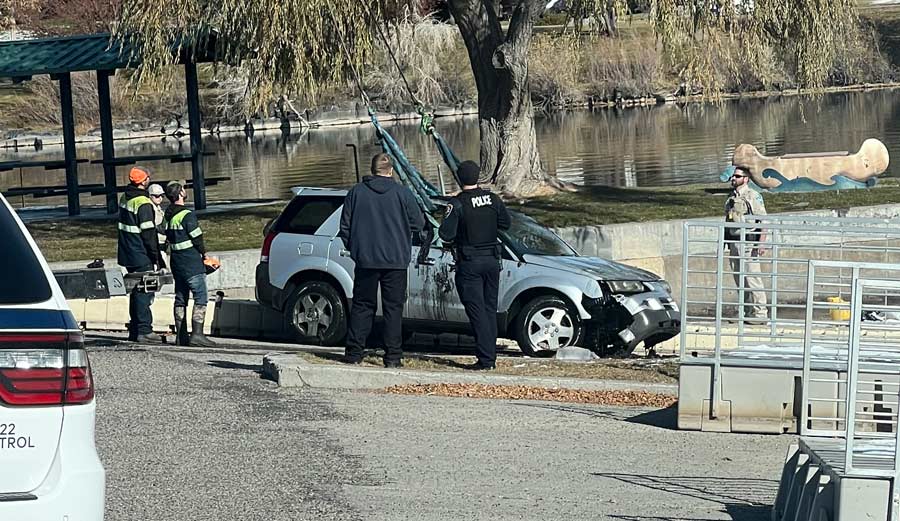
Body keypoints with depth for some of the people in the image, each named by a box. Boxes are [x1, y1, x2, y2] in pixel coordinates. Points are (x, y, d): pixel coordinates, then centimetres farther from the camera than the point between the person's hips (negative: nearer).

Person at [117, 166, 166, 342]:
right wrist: (156, 256, -12)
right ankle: (144, 330, -7)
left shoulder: (124, 198, 10)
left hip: (127, 254, 9)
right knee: (144, 292, -6)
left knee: (136, 291, 15)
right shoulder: (143, 203, -18)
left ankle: (134, 330, 20)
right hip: (141, 256, -9)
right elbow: (148, 233, -18)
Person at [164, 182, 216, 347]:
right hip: (192, 264, -8)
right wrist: (203, 253, 3)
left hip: (176, 263, 8)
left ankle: (181, 335, 14)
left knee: (180, 299, 13)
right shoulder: (187, 215, -16)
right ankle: (197, 334, -15)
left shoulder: (168, 215, 9)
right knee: (201, 298, -7)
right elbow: (197, 238, -13)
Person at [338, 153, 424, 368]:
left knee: (362, 306, 9)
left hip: (365, 260, 2)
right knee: (393, 308, 3)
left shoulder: (356, 192, 3)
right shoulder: (402, 193, -4)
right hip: (395, 261, -2)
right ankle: (393, 356, 1)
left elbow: (345, 226, 5)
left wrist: (354, 249, 16)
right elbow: (418, 223, 1)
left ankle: (353, 353, 7)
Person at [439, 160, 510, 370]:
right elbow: (506, 224, 12)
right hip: (492, 260, 5)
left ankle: (485, 359, -9)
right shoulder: (493, 199, 1)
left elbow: (446, 234, -15)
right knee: (490, 309, 13)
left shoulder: (458, 204, -14)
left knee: (477, 311, -4)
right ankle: (491, 355, 16)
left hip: (469, 264, -5)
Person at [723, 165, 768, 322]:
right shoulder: (731, 198, 17)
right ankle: (747, 310, 14)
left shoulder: (753, 196, -6)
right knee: (739, 279, 8)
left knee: (752, 277, -10)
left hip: (748, 243, -8)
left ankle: (760, 312, -9)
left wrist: (761, 243, -19)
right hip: (733, 243, 8)